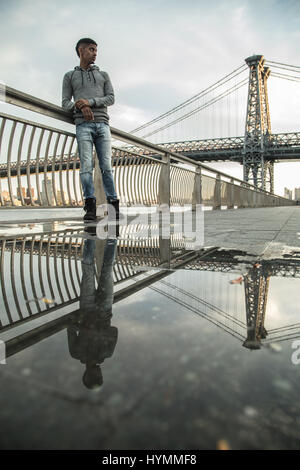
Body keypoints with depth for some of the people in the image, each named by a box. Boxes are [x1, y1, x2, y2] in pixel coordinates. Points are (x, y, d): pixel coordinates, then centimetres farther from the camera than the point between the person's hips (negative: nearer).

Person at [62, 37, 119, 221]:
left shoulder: (103, 75, 22)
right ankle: (90, 207, -14)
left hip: (102, 124, 1)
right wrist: (80, 107, -12)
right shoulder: (69, 76, 19)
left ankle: (113, 204, -8)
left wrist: (90, 101, -8)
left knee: (106, 166, -6)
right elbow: (65, 103, 10)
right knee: (86, 165, -11)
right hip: (83, 125, -1)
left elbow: (111, 98, 8)